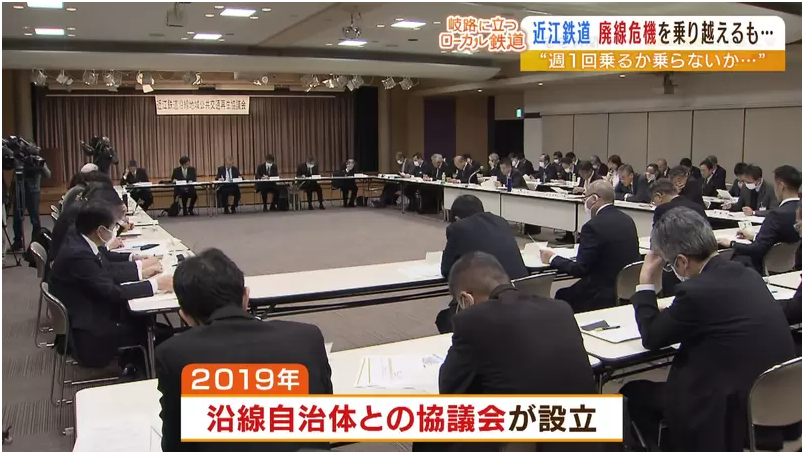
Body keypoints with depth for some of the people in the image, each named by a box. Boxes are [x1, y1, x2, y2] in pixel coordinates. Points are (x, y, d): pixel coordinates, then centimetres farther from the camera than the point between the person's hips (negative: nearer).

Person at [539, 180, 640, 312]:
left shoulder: (594, 226, -18)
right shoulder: (627, 220, 5)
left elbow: (580, 269, -15)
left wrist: (552, 259, -1)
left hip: (605, 294, -8)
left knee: (561, 296, 11)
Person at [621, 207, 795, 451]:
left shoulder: (696, 292, -23)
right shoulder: (746, 275, 2)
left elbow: (651, 337, -5)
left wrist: (646, 280, 1)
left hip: (731, 417, -8)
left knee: (634, 392, 11)